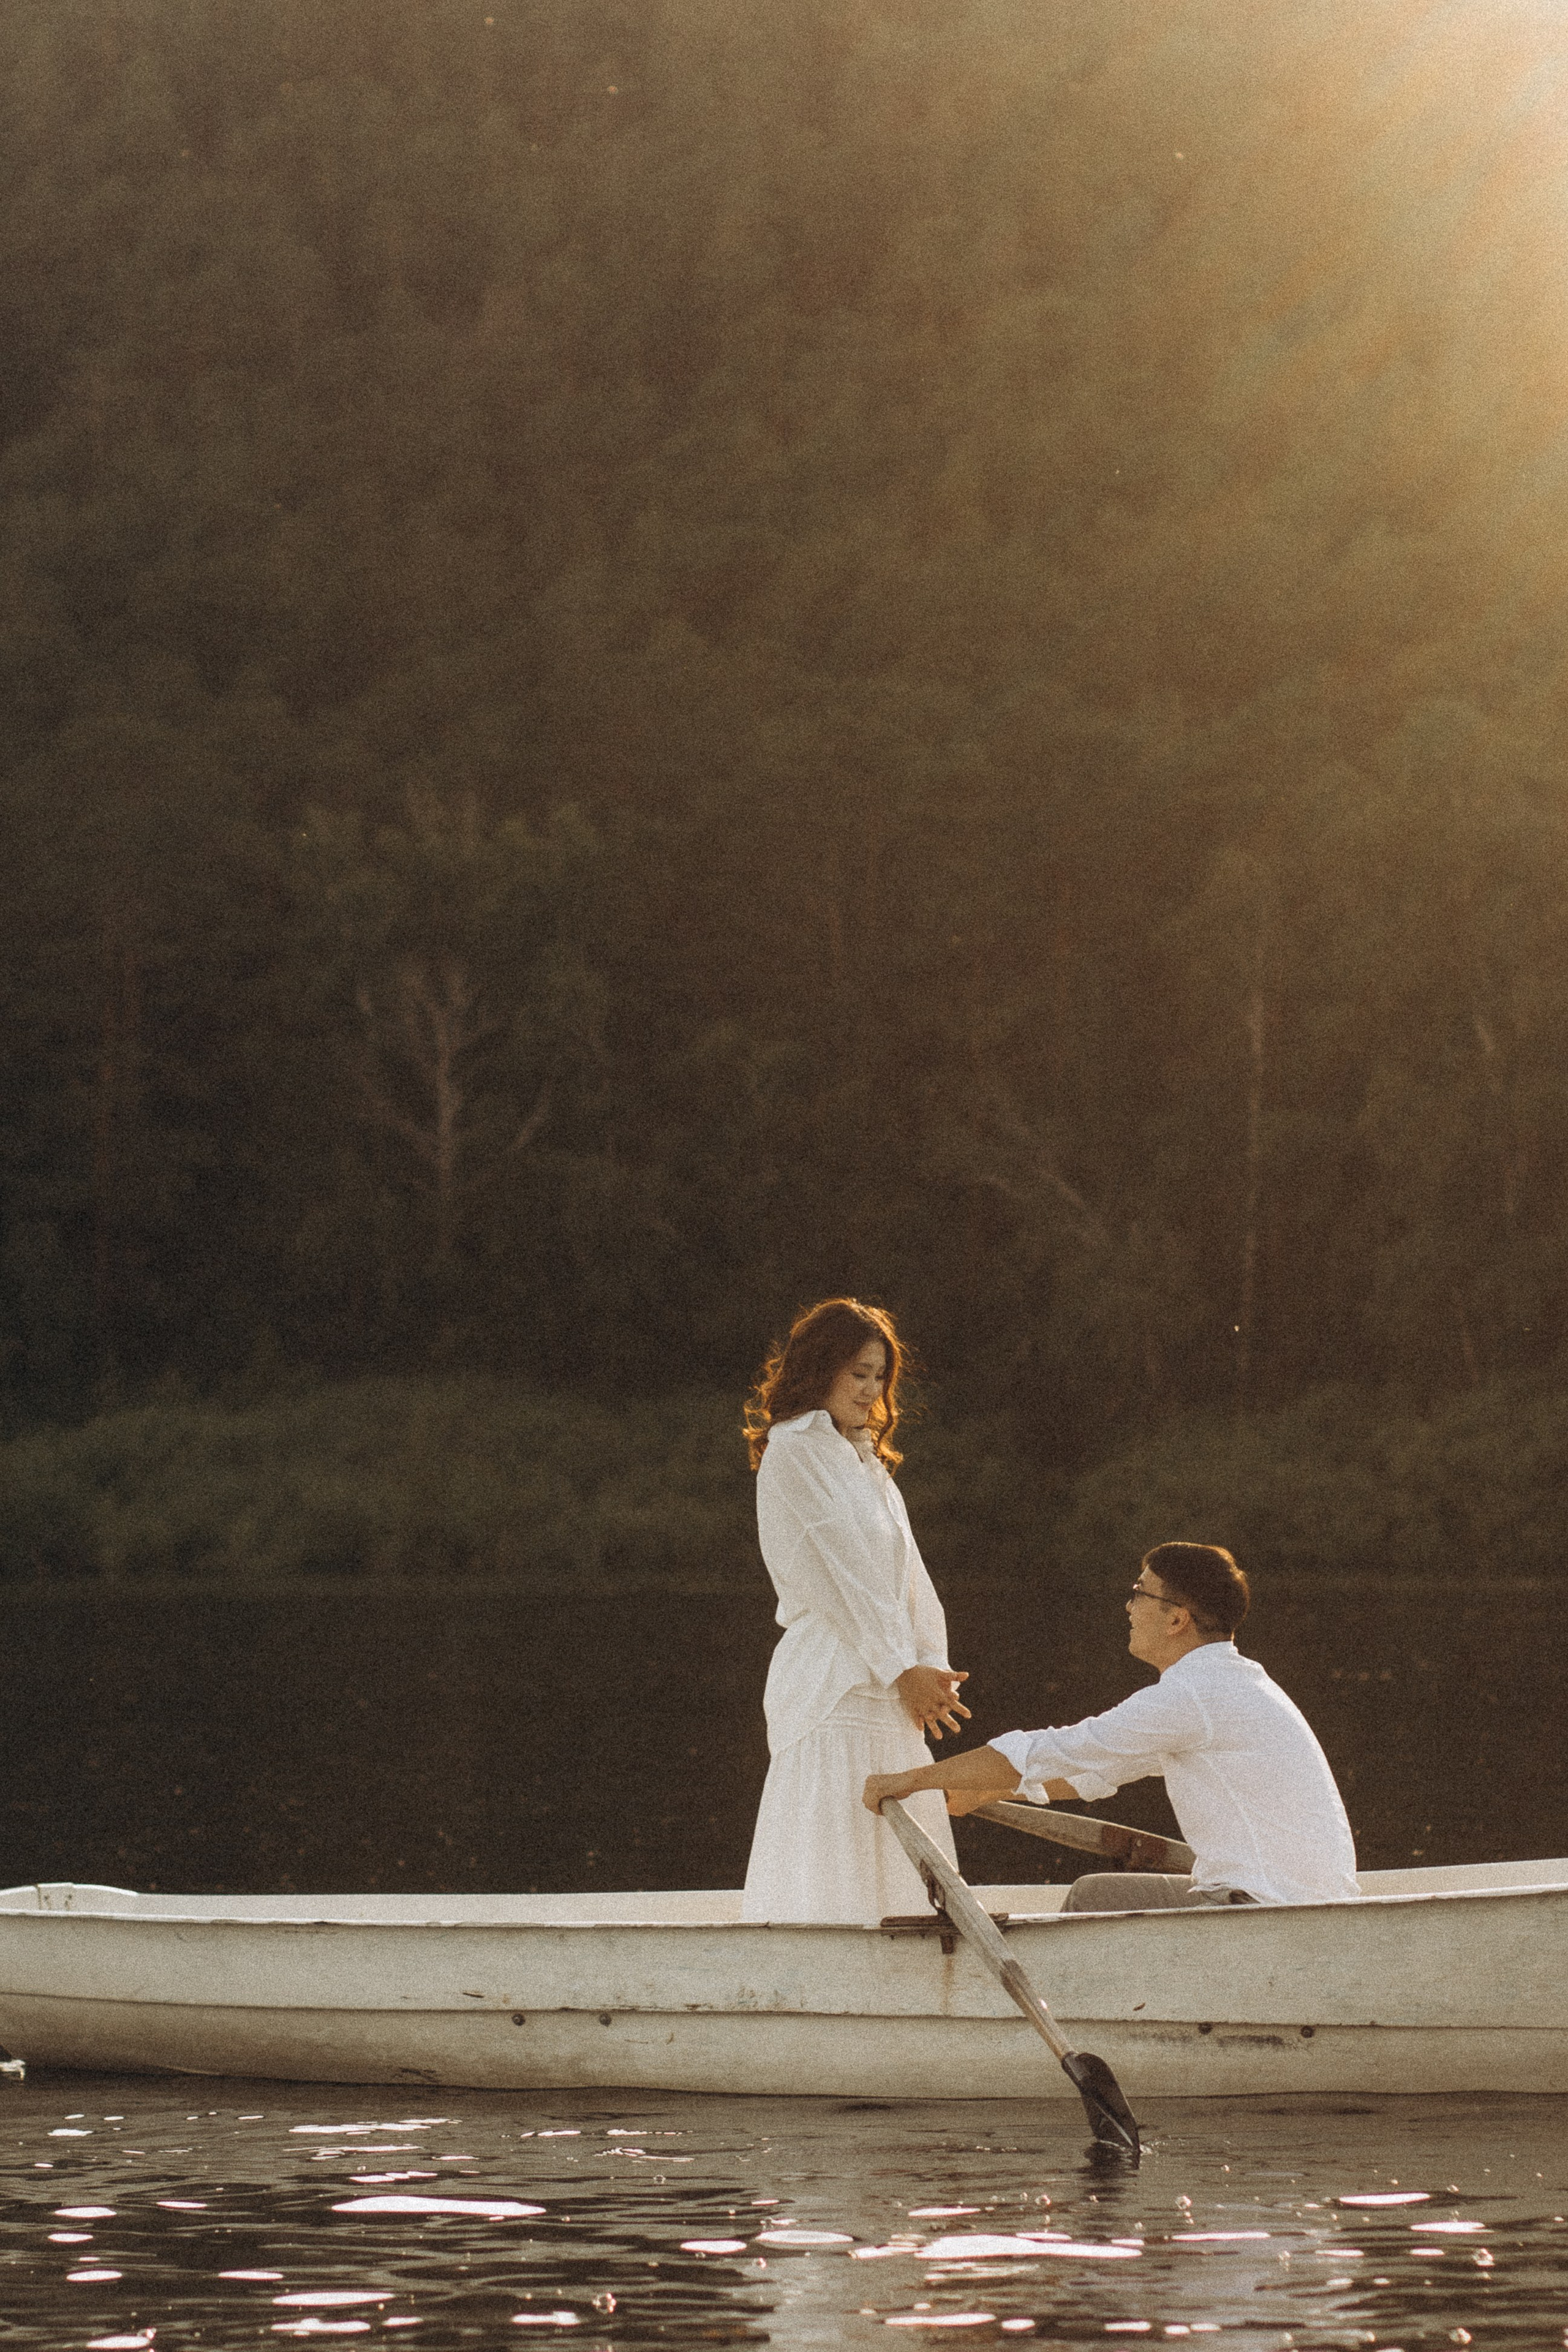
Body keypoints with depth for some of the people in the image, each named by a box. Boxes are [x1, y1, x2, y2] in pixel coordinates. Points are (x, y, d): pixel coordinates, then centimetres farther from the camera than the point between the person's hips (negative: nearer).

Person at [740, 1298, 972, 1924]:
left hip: (890, 1693, 9)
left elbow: (910, 1575, 15)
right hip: (833, 1687, -8)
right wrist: (902, 1671, -13)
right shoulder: (790, 1457, -5)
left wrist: (931, 1667, -1)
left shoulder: (868, 1465, 21)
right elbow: (830, 1576, -11)